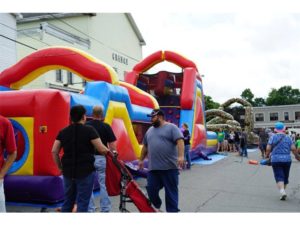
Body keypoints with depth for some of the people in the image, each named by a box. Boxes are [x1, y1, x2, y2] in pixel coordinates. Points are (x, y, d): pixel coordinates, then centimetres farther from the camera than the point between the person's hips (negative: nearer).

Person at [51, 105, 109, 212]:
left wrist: (60, 167, 14)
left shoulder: (63, 132, 5)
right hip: (85, 171, -5)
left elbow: (54, 152, 3)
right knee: (82, 202, 3)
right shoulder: (89, 130, -9)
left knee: (67, 201, 17)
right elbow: (102, 149, -12)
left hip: (68, 171, 5)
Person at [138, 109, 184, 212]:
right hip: (153, 168, 6)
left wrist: (181, 156, -25)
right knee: (151, 189, 6)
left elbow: (180, 141, -13)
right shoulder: (150, 130, 18)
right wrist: (141, 160, 24)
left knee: (171, 191, 2)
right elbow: (145, 146, 25)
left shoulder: (171, 127, -2)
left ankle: (172, 210, 12)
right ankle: (157, 207, 30)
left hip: (169, 167, -5)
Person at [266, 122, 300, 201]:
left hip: (276, 160, -2)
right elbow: (293, 149, -1)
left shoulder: (273, 137, -1)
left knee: (279, 177, -4)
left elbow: (268, 149, -6)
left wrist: (267, 155, 11)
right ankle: (283, 191, 25)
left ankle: (282, 191, -24)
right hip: (287, 159, 2)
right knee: (285, 177, 16)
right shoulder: (288, 138, 4)